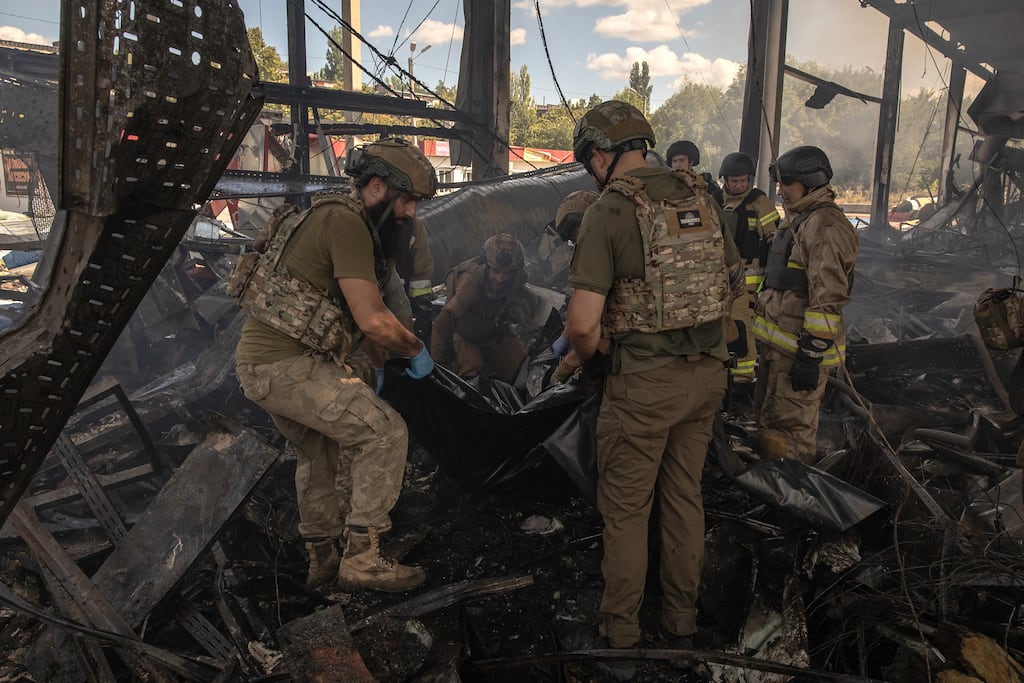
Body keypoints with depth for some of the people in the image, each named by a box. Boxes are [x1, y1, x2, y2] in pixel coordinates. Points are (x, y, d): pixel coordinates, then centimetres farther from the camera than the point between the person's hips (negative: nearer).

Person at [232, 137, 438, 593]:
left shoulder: (331, 218, 19)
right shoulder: (346, 223, -14)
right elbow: (373, 320, -20)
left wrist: (363, 368, 22)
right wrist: (416, 351, -3)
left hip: (259, 359, 11)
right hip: (287, 364, -11)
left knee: (322, 449, 24)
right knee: (385, 432, -8)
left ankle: (321, 557, 36)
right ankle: (361, 559, 0)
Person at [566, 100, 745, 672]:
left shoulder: (608, 211, -14)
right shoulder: (702, 198, 6)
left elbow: (583, 323, -20)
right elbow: (735, 286, 14)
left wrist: (590, 354, 1)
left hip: (644, 382, -6)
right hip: (709, 372, 7)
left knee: (626, 509, 9)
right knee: (686, 496, 19)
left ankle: (621, 634, 23)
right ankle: (682, 624, 34)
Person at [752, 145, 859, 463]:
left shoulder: (825, 225, -17)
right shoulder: (799, 220, 18)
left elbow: (828, 298, -23)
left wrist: (811, 354, -24)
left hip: (800, 349, -11)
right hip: (778, 344, 11)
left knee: (790, 432, -3)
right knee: (768, 421, 20)